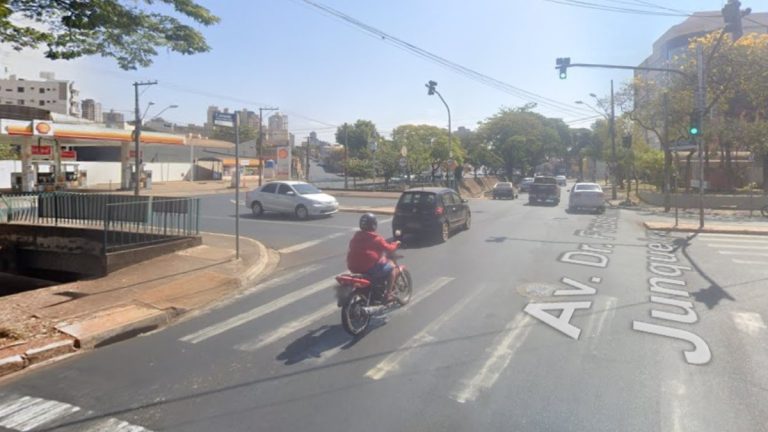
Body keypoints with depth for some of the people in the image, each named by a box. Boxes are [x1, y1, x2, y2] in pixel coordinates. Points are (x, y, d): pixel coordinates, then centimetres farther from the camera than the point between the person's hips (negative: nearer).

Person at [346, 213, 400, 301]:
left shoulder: (355, 237, 8)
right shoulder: (376, 239, -10)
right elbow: (389, 248, -3)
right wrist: (395, 244, 16)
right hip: (371, 269, -7)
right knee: (391, 266, 11)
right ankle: (388, 294, 9)